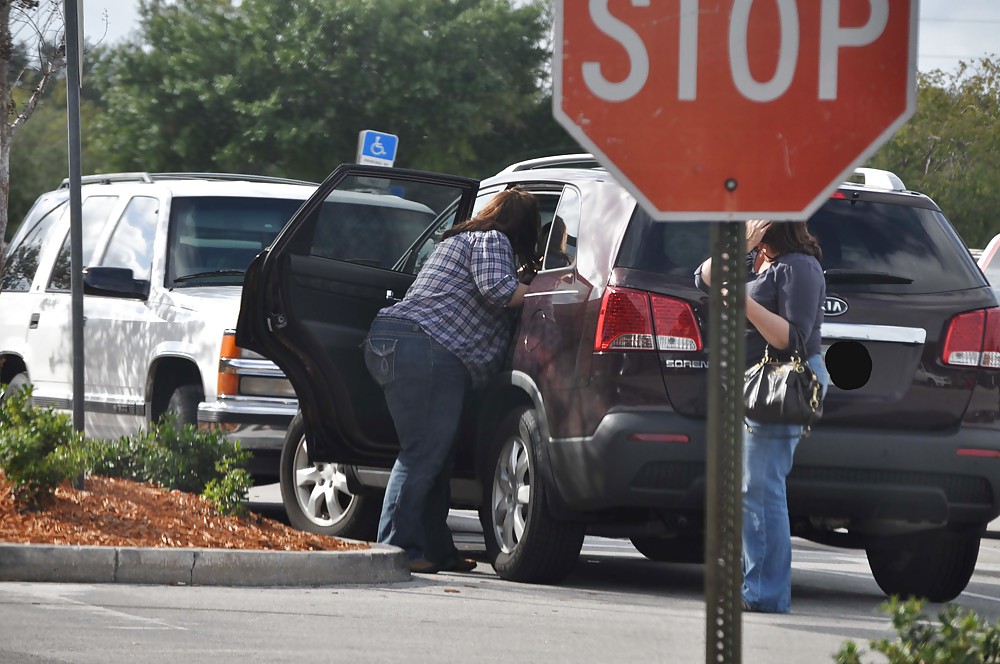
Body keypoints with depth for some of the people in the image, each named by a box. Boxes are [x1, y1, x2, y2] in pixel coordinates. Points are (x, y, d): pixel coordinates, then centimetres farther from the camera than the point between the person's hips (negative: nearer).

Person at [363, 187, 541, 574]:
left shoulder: (460, 240, 29)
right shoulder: (492, 242, -2)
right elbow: (497, 288, -17)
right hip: (427, 348, -11)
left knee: (432, 455, 13)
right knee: (424, 454, -11)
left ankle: (437, 551, 15)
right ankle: (399, 548, -14)